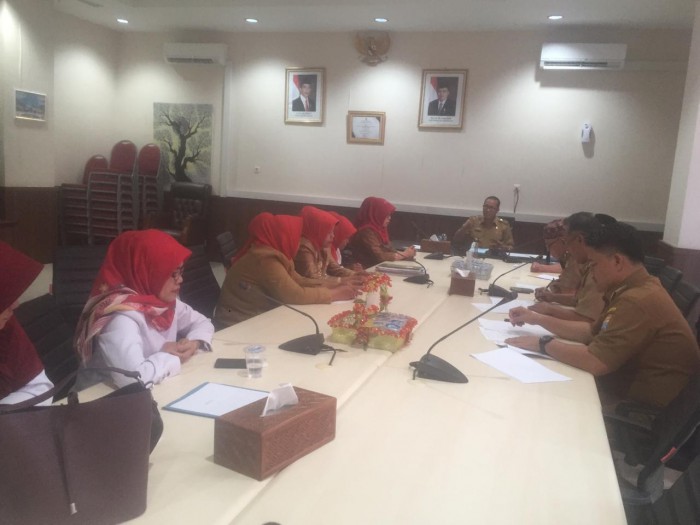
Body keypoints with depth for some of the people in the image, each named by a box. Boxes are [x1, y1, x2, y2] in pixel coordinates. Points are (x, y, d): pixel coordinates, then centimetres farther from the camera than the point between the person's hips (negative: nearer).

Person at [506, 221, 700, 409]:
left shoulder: (639, 301, -26)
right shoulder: (637, 290, 8)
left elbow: (595, 362, -29)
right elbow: (591, 332, 13)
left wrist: (544, 344, -15)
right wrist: (538, 319, 7)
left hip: (649, 408, -8)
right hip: (633, 386, 8)